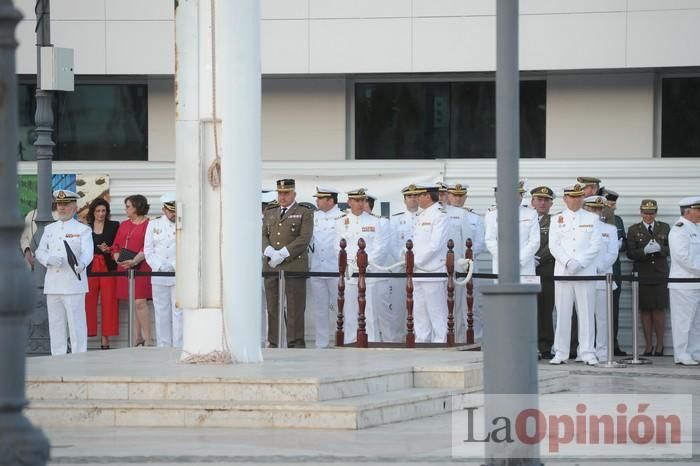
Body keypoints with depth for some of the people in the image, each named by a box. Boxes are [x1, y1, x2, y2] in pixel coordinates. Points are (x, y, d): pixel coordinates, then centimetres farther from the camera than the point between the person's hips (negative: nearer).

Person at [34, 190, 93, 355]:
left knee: (76, 323, -7)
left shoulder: (83, 229, 3)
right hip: (53, 284, 5)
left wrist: (81, 264, -32)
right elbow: (40, 252, 14)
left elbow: (87, 253, -9)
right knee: (55, 324, 7)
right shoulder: (49, 229, 18)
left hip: (73, 283, -5)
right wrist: (50, 259, -9)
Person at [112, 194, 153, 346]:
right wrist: (118, 259, -3)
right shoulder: (124, 225, 18)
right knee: (133, 303, 7)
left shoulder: (149, 224, -3)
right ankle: (137, 338, 11)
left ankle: (148, 339, -8)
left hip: (141, 268, -6)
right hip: (124, 269, 7)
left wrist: (134, 261, -21)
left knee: (140, 302, -13)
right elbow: (115, 246, 17)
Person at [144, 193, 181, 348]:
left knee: (179, 313, -6)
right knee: (162, 314, 4)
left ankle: (179, 348, -5)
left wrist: (175, 267, -11)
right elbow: (148, 251, 9)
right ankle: (163, 348, 8)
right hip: (159, 276, 2)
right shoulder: (154, 225, 11)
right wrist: (161, 267, -6)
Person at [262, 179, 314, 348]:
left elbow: (304, 238, -5)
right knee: (273, 307, 2)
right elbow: (263, 235, 14)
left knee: (295, 307, -7)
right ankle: (274, 343, 5)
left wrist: (282, 254, -13)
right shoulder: (270, 212, 21)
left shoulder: (305, 213, 6)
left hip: (294, 265, -4)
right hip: (271, 267, 4)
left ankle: (295, 343, -5)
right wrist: (270, 252, -8)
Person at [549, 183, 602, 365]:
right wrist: (568, 262, -12)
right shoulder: (557, 219, 11)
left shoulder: (592, 219, 9)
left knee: (586, 313, -2)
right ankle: (561, 353, 3)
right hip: (562, 272, 1)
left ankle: (587, 352, 1)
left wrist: (579, 262, -11)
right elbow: (554, 246, 3)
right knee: (563, 313, 0)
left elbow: (595, 245, 1)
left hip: (586, 272, -1)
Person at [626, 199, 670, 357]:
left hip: (660, 274, 0)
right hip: (642, 274, 0)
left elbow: (670, 249, 4)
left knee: (658, 310, -1)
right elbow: (630, 253, -1)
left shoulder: (664, 228, 8)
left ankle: (660, 344, 11)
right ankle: (648, 345, 9)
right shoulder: (634, 230, 6)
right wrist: (644, 251, -19)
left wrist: (660, 248, -17)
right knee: (645, 311, 2)